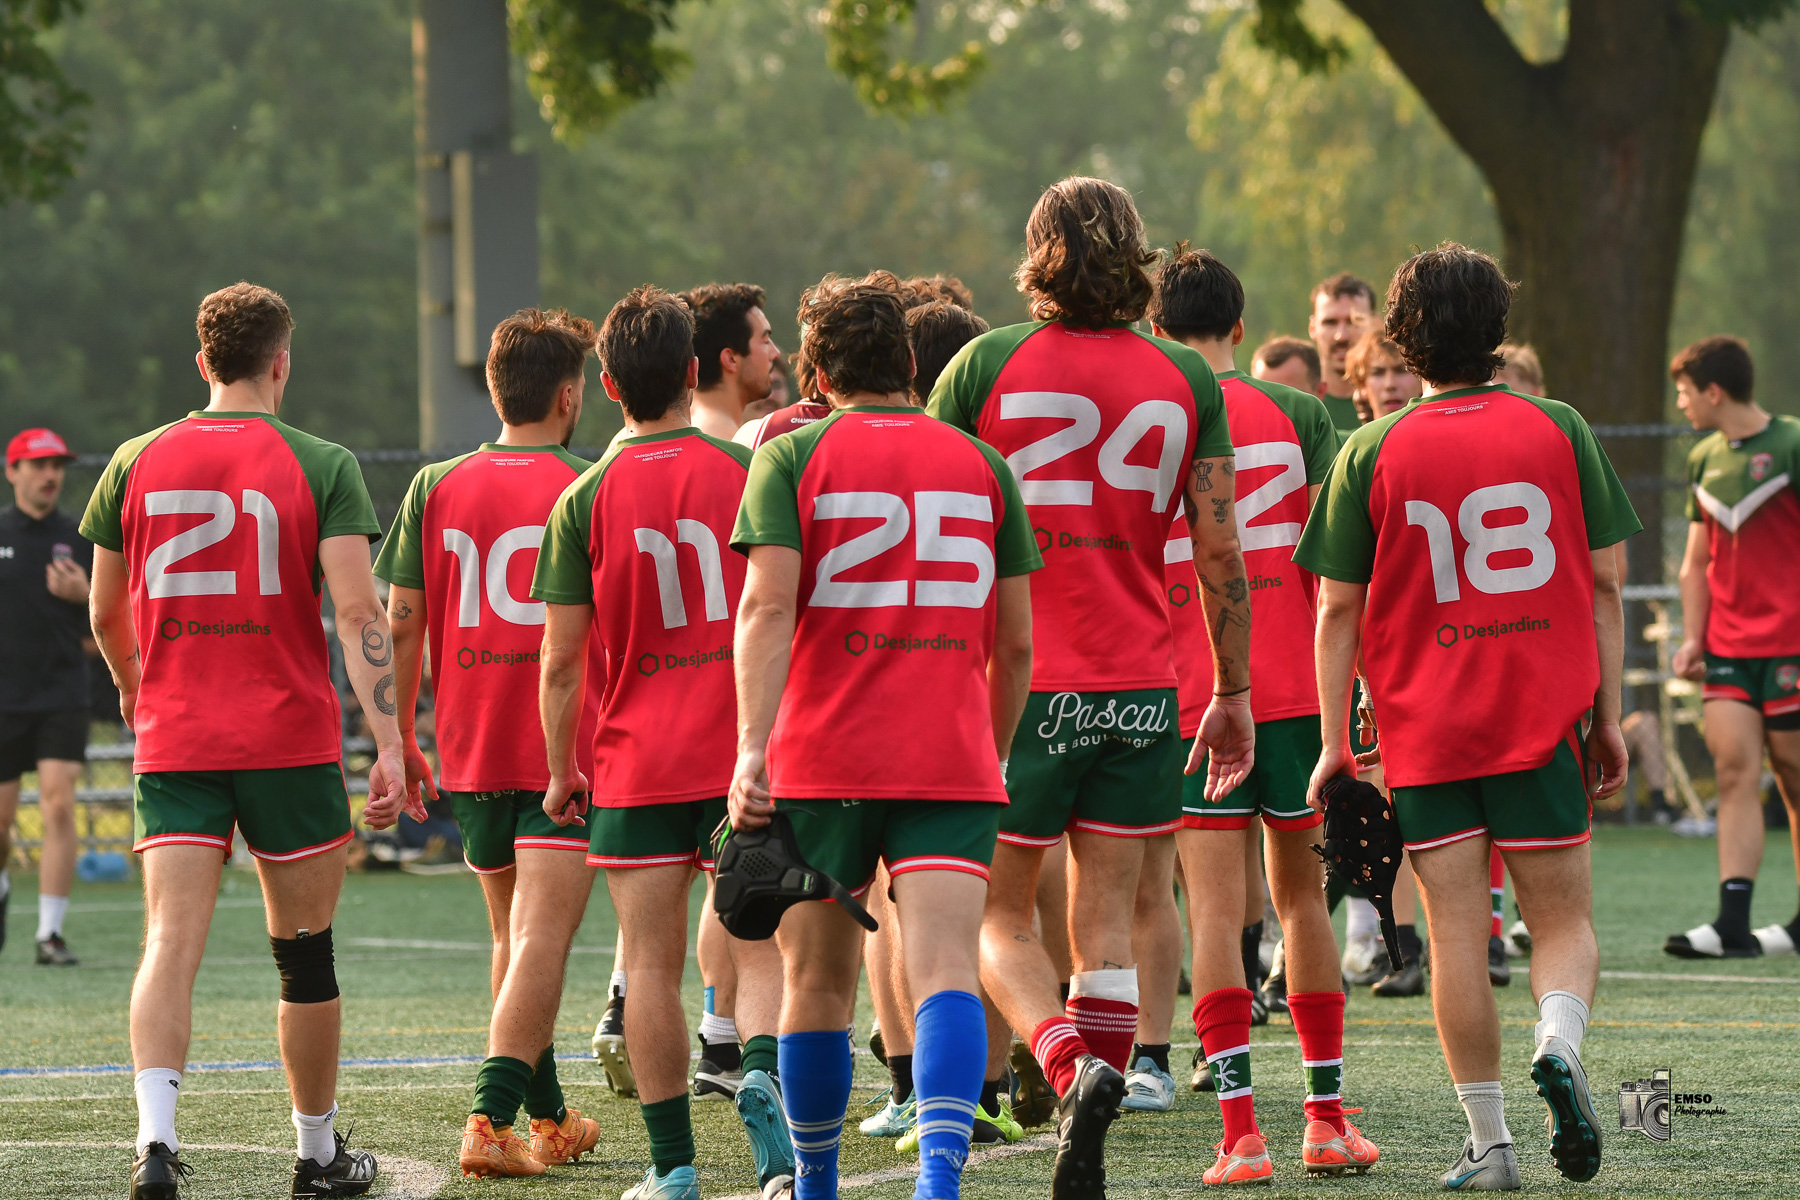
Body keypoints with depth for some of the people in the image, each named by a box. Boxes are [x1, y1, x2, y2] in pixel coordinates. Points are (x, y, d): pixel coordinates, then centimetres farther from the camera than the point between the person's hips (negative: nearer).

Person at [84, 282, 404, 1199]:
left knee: (169, 944, -6)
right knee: (304, 953, 11)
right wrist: (388, 743, -14)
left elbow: (105, 615, 14)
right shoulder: (322, 467, -3)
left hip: (173, 743, 1)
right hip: (291, 742, -1)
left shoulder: (137, 462, 5)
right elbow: (357, 614, -13)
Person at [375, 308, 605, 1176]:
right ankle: (493, 1122, -21)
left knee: (511, 936, 18)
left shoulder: (437, 488, 5)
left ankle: (551, 1120, 25)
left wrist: (401, 739, 13)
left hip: (468, 751, 4)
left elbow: (401, 624, 5)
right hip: (565, 751, -4)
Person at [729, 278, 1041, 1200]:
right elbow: (1016, 644, 14)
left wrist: (752, 748, -17)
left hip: (822, 765, -1)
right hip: (954, 767, 1)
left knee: (819, 983, 13)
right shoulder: (982, 465, 11)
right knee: (946, 971, -11)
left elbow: (767, 608, -11)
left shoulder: (793, 458, 3)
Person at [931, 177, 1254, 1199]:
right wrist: (1235, 692, 11)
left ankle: (1073, 1067, -18)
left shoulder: (986, 365, -3)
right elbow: (1221, 551, 3)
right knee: (1108, 917, 7)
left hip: (1016, 684, -2)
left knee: (1000, 914, 9)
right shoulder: (1184, 380, 3)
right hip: (1141, 686, 2)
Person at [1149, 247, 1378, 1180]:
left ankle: (1240, 1132, -12)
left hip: (1189, 694, -2)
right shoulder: (1294, 414, 5)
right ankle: (1327, 1119, 16)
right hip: (1294, 687, 2)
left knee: (1215, 907, -3)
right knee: (1302, 895, 13)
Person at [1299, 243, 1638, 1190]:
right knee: (1563, 918, 9)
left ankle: (1488, 1142, -1)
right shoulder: (1559, 432, 2)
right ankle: (1560, 1041, -21)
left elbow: (1339, 608, 0)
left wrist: (1333, 739, 6)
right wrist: (1608, 718, 11)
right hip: (1543, 721, 0)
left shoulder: (1371, 453, 0)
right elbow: (1603, 586, 4)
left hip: (1424, 729, 0)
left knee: (1456, 932, 2)